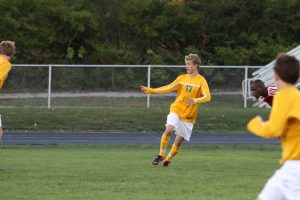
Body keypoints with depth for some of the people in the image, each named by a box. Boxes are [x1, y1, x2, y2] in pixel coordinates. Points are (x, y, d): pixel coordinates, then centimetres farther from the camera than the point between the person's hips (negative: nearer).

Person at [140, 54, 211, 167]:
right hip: (176, 110, 1)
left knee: (179, 141, 1)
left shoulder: (201, 80, -5)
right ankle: (161, 155, -9)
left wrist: (195, 100, -35)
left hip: (189, 116, -1)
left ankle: (168, 159, 25)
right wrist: (150, 90, 3)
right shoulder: (182, 78, 6)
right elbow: (168, 88, 10)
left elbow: (207, 97, -15)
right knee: (169, 130, -24)